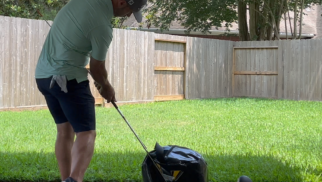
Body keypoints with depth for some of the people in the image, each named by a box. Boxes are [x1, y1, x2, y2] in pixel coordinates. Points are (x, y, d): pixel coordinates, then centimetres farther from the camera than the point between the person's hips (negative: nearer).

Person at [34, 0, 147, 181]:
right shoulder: (103, 26, -18)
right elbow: (97, 68, -5)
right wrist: (106, 87, 17)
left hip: (43, 74, 9)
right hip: (68, 78, -9)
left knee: (65, 131, 15)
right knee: (87, 133, -13)